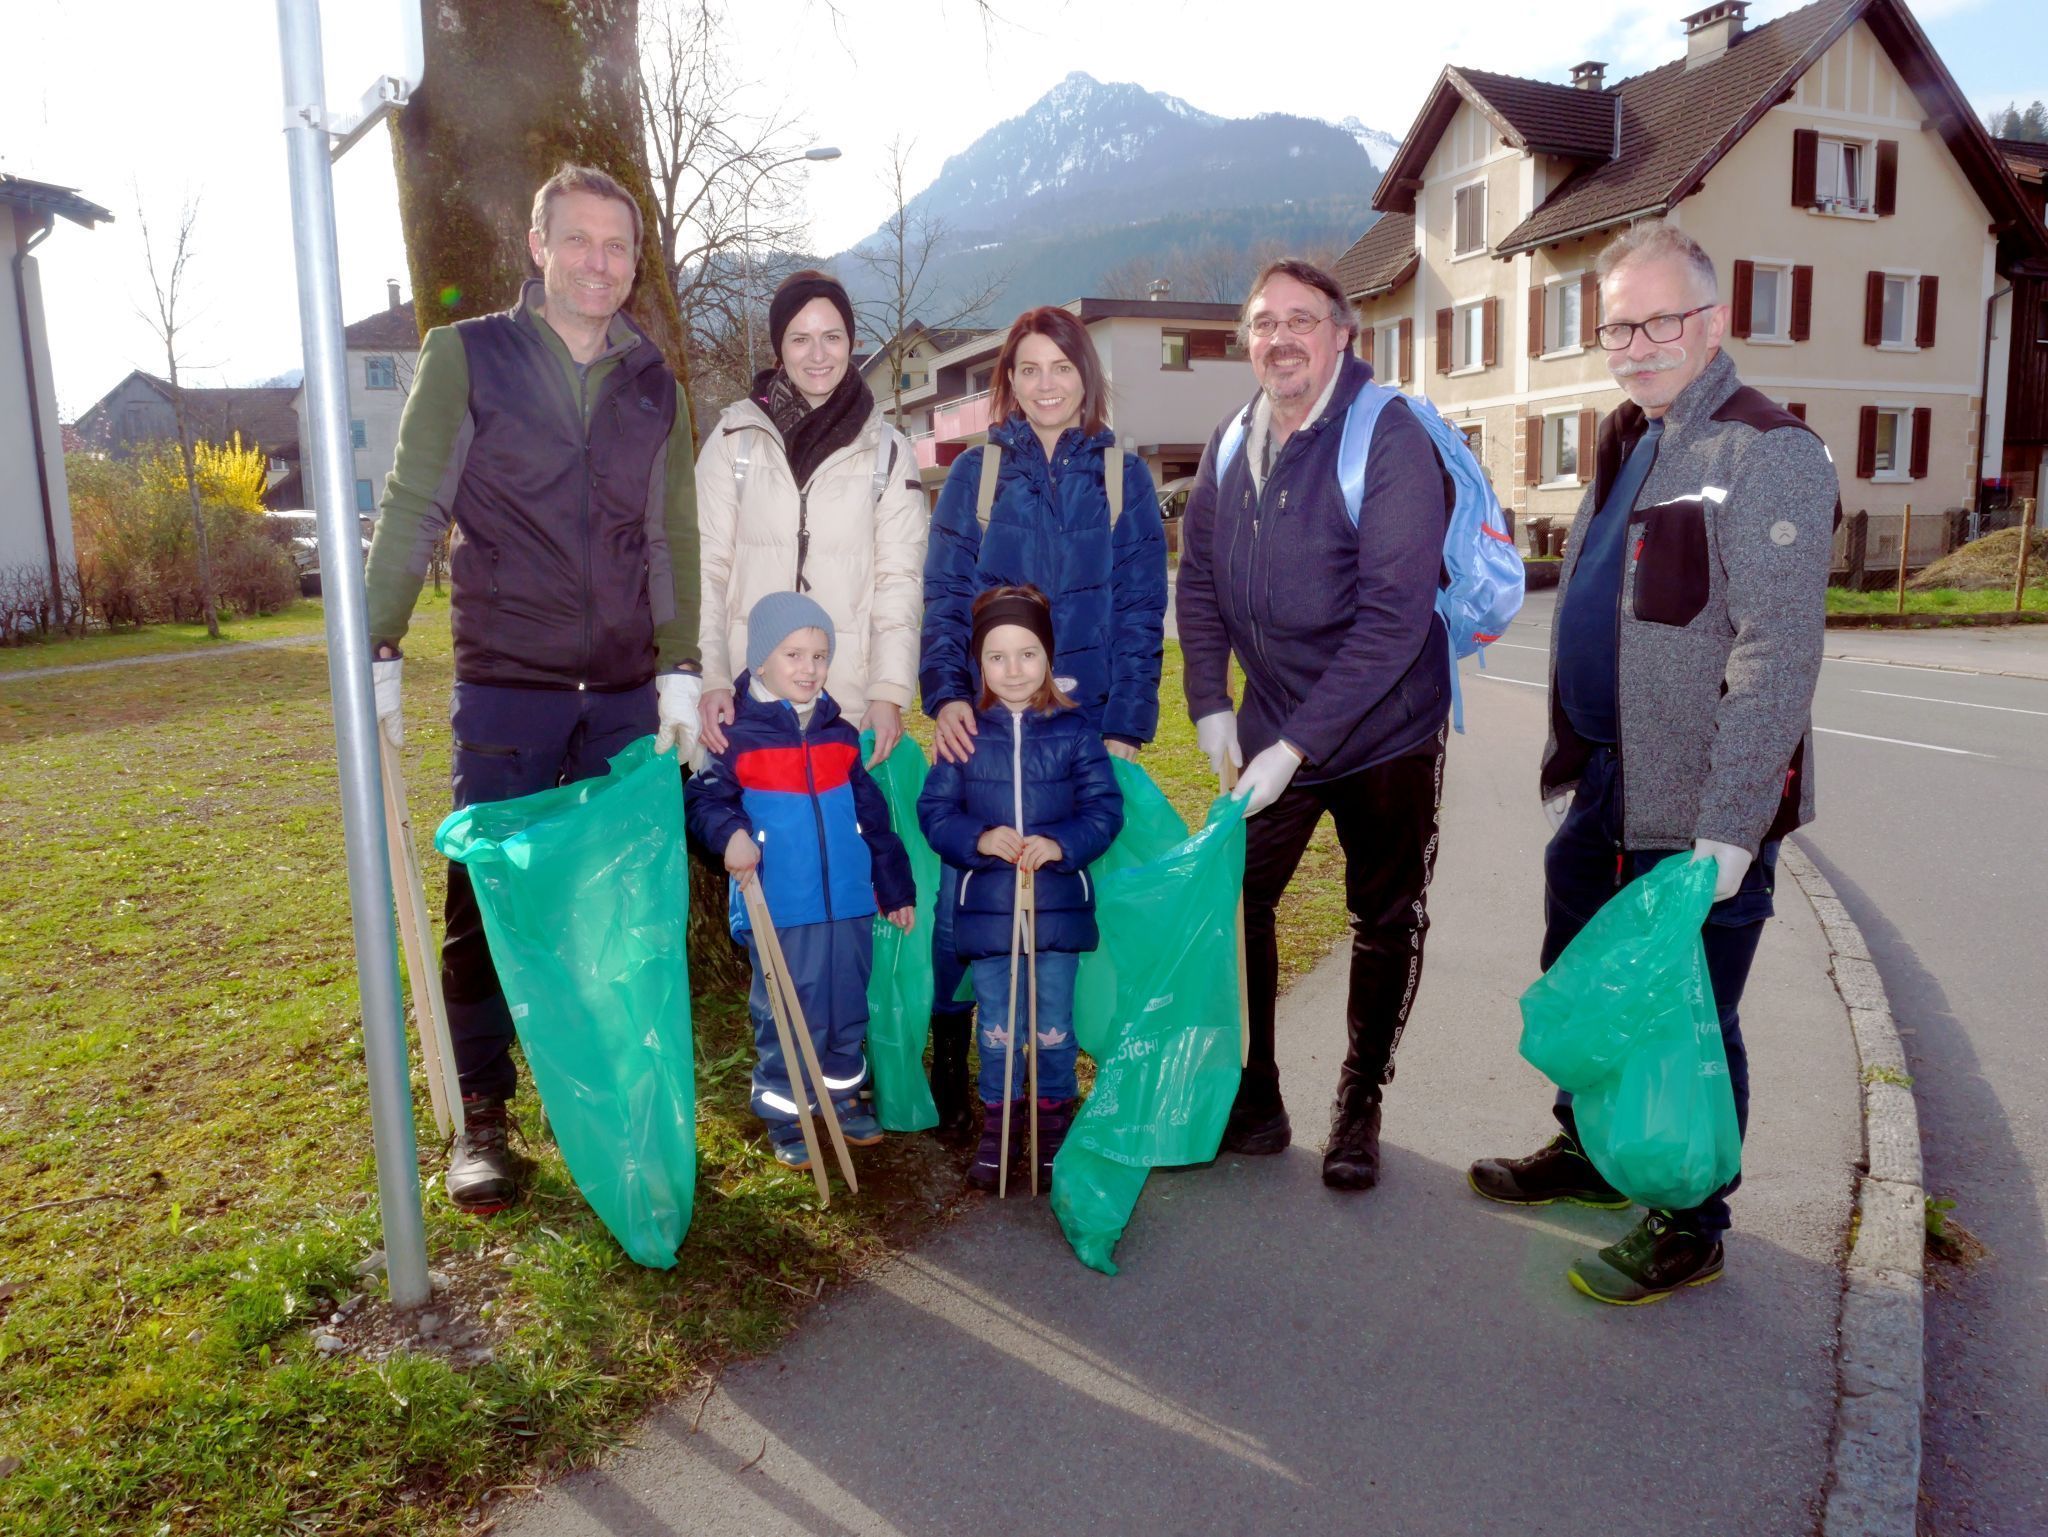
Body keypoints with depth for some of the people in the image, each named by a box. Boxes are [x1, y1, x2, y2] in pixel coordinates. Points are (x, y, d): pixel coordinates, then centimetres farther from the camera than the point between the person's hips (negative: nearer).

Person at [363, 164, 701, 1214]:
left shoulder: (653, 385, 11)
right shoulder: (466, 356, 1)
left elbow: (673, 538, 12)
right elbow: (411, 510, -1)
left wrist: (680, 670, 6)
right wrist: (379, 652, -7)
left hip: (626, 693, 3)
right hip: (504, 688, -3)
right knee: (486, 901, 2)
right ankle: (481, 1117, 15)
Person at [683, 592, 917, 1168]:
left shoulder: (841, 737, 7)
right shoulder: (739, 738, -7)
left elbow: (873, 817, 12)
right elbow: (702, 799, -6)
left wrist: (897, 888, 15)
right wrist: (730, 834, -27)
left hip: (849, 905, 5)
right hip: (779, 912, -4)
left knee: (849, 1012, 17)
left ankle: (844, 1097, 38)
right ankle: (785, 1119, 23)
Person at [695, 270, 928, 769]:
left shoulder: (888, 451, 8)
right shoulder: (735, 438, 6)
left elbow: (898, 581, 3)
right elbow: (706, 567, 2)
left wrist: (890, 690, -9)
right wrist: (710, 678, -9)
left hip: (849, 700, 0)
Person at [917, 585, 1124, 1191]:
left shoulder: (1073, 732, -2)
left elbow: (1104, 807, -4)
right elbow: (934, 809, -1)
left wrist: (1061, 844, -21)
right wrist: (978, 839, -19)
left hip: (1057, 903, 0)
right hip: (985, 907, 1)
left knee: (1053, 1023, 11)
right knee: (998, 1026, 11)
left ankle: (1054, 1125, 28)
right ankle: (997, 1127, 27)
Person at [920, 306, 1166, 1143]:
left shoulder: (1124, 476, 6)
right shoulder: (974, 472, 7)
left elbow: (1142, 611, 3)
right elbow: (942, 596, 3)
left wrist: (1125, 726, -6)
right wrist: (946, 694, -13)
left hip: (1083, 725, 0)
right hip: (981, 723, 0)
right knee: (963, 893, -1)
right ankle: (949, 1063, 16)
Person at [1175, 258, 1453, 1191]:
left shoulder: (1391, 440, -18)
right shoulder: (1231, 445, 2)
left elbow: (1395, 616, -24)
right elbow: (1198, 580, 11)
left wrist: (1300, 743, -26)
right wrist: (1209, 703, 0)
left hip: (1382, 733, -4)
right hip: (1271, 731, 5)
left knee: (1384, 920, 9)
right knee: (1231, 899, 3)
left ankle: (1359, 1107, 29)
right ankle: (1251, 1102, 21)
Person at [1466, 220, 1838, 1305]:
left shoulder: (1769, 454, -14)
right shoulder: (1627, 449, 14)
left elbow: (1777, 657, -20)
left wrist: (1728, 829, -23)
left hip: (1698, 815, -8)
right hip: (1601, 795, 8)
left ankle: (1690, 1226, 23)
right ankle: (1591, 1152, 41)